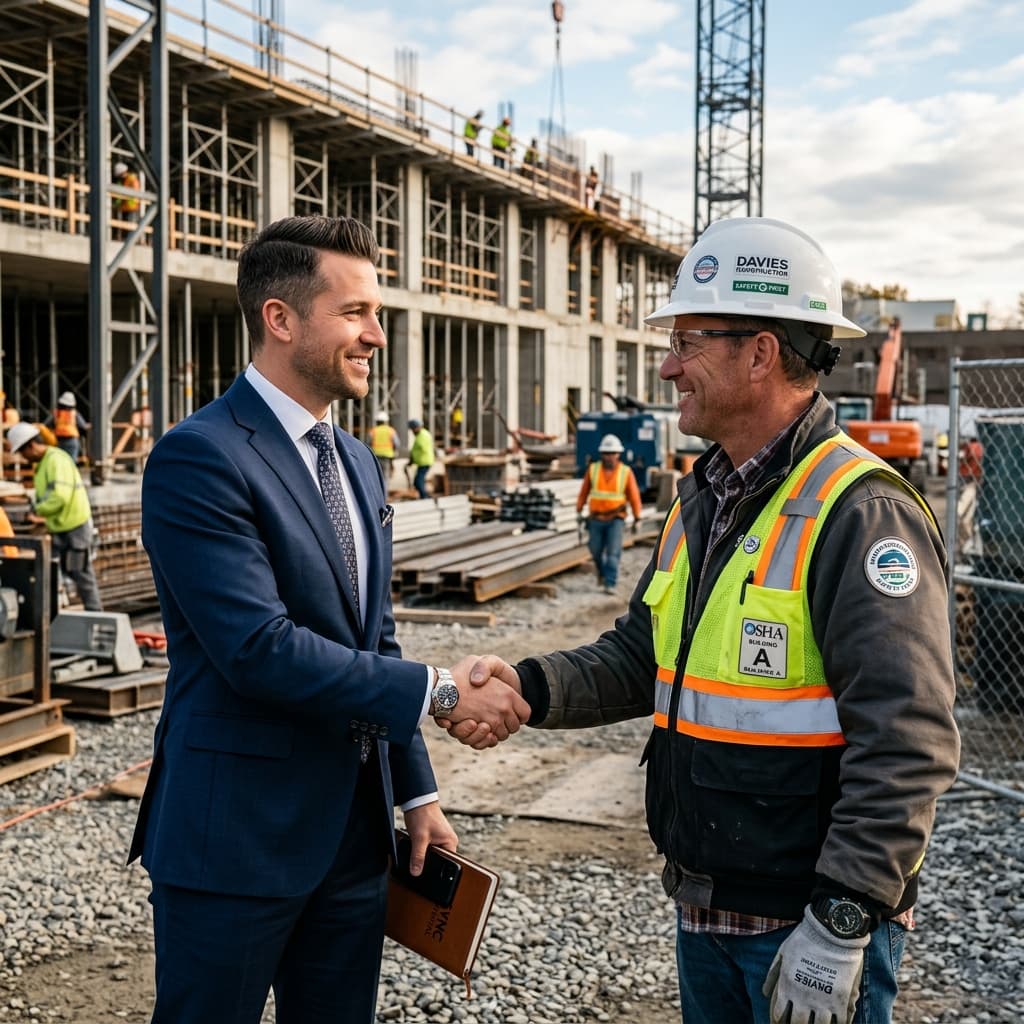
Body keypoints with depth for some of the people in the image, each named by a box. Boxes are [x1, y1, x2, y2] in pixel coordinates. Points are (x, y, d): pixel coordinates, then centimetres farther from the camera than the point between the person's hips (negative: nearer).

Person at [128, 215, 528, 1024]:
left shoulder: (357, 461, 12)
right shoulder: (198, 458, -16)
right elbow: (261, 650, -24)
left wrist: (417, 791, 13)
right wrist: (437, 690, -19)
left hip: (355, 829, 8)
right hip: (236, 836, -7)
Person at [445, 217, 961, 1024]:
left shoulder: (859, 511, -19)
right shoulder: (702, 501, 9)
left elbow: (906, 743, -23)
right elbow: (640, 657, 12)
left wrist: (841, 923, -24)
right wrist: (532, 687, -5)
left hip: (815, 922, -8)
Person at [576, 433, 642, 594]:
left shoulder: (626, 472, -10)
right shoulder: (593, 469, -6)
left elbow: (634, 496, -4)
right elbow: (584, 491, 4)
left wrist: (637, 519, -3)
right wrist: (579, 512, 6)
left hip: (616, 519, -2)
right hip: (596, 519, 2)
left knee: (613, 552, -13)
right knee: (596, 551, 11)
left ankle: (610, 584, -10)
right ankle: (602, 571, 41)